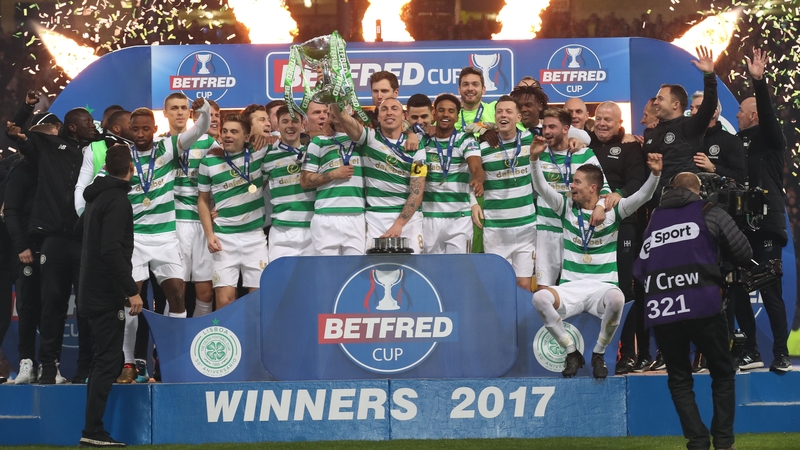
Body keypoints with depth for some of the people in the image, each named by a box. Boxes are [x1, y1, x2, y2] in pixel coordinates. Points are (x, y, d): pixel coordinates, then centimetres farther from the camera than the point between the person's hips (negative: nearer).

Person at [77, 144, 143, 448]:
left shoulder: (97, 198, 15)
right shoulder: (117, 201, -14)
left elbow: (79, 230, 30)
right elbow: (112, 250, -23)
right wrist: (132, 291, -21)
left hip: (92, 293, 9)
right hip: (107, 295, -9)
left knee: (105, 360, 14)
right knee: (108, 361, -8)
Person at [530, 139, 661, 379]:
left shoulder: (612, 210, 2)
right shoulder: (567, 207, 8)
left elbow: (642, 196, -10)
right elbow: (541, 187, -3)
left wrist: (655, 173, -28)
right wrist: (535, 158, -19)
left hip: (603, 286, -2)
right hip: (571, 287, 2)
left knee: (616, 298, -39)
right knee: (540, 298, -30)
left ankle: (598, 355, -11)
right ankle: (572, 352, -9)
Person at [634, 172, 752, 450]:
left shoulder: (654, 220, 20)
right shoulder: (710, 214, 10)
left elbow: (639, 271, 14)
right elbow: (744, 254, 13)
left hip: (661, 310, 3)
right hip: (702, 305, -2)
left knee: (679, 380, 14)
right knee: (722, 374, 13)